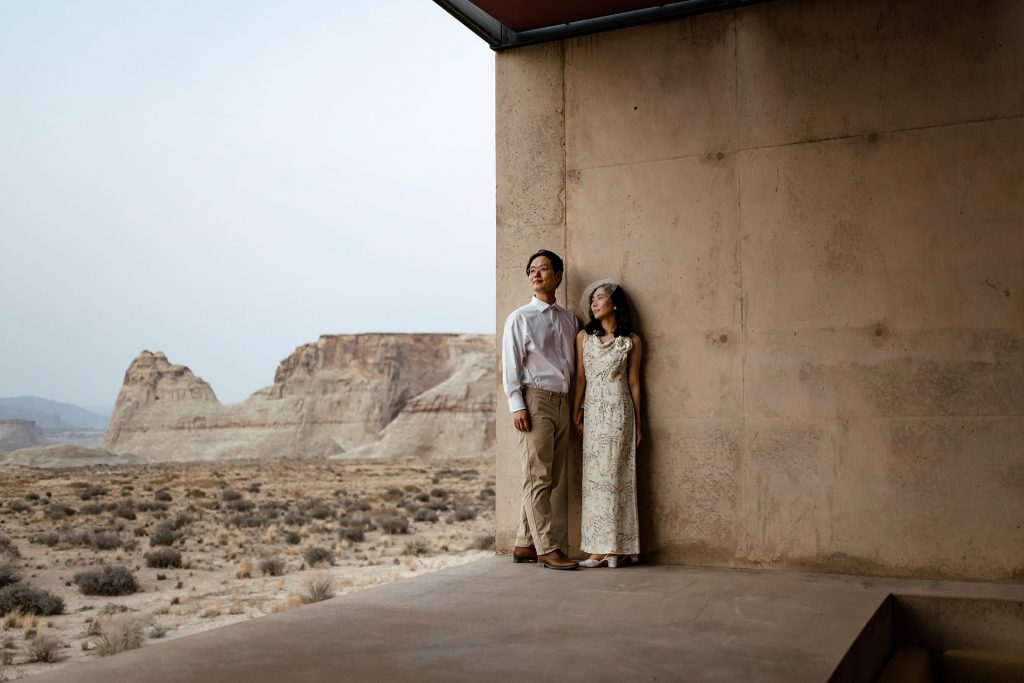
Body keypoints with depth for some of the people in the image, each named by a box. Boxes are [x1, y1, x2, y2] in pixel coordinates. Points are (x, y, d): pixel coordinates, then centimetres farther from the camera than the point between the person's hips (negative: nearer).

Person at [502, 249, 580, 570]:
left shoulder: (569, 319, 16)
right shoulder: (520, 318, 2)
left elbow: (575, 364, 16)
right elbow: (511, 366, -3)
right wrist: (517, 406, -13)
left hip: (562, 402, 6)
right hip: (535, 399, -6)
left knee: (550, 479, 6)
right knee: (538, 477, -7)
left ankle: (525, 545, 14)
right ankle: (547, 549, -5)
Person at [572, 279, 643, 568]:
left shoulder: (631, 341, 3)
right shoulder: (584, 336, 10)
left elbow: (634, 382, 5)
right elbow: (580, 377, 8)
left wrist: (638, 423, 5)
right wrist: (576, 413, 1)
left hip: (618, 411, -3)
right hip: (592, 412, 3)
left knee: (615, 475, -5)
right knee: (594, 477, 1)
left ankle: (618, 547, 0)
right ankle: (600, 548, 4)